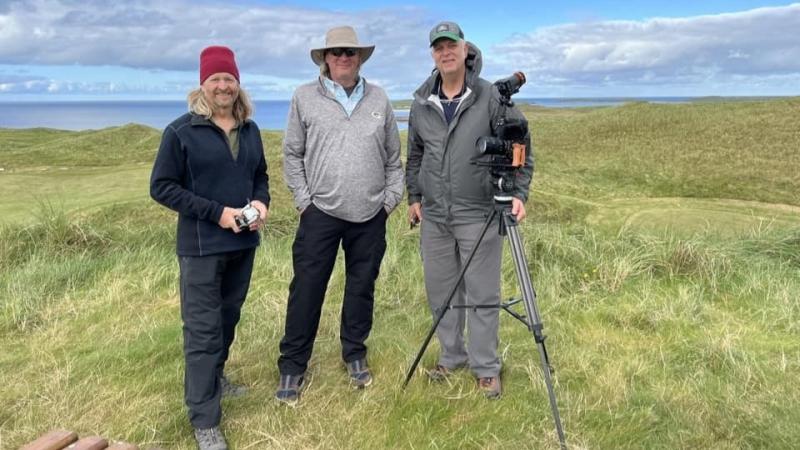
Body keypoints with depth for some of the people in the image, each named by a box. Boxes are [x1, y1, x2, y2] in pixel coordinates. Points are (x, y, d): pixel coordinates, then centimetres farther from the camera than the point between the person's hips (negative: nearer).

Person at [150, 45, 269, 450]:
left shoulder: (249, 130, 7)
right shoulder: (181, 131, -10)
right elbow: (161, 187, -10)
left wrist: (261, 202, -5)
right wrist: (216, 212, -18)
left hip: (243, 242, 6)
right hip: (201, 247, -6)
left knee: (229, 317, 20)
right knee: (202, 330, -3)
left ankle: (214, 377, 43)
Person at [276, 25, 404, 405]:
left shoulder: (379, 99, 8)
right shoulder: (305, 97, 2)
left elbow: (392, 157, 12)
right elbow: (292, 154, 4)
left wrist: (392, 197, 6)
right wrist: (303, 198, -2)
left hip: (370, 216, 2)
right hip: (321, 213, -2)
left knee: (362, 287, 11)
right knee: (307, 289, 1)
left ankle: (355, 355, 29)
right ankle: (292, 365, 14)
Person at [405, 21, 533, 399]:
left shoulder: (491, 97, -6)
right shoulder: (421, 103, 7)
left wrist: (519, 192, -15)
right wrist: (414, 196, 12)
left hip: (479, 214, -4)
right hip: (434, 216, 5)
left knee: (482, 295, 2)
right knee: (440, 291, 14)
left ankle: (486, 368, 16)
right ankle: (452, 357, 31)